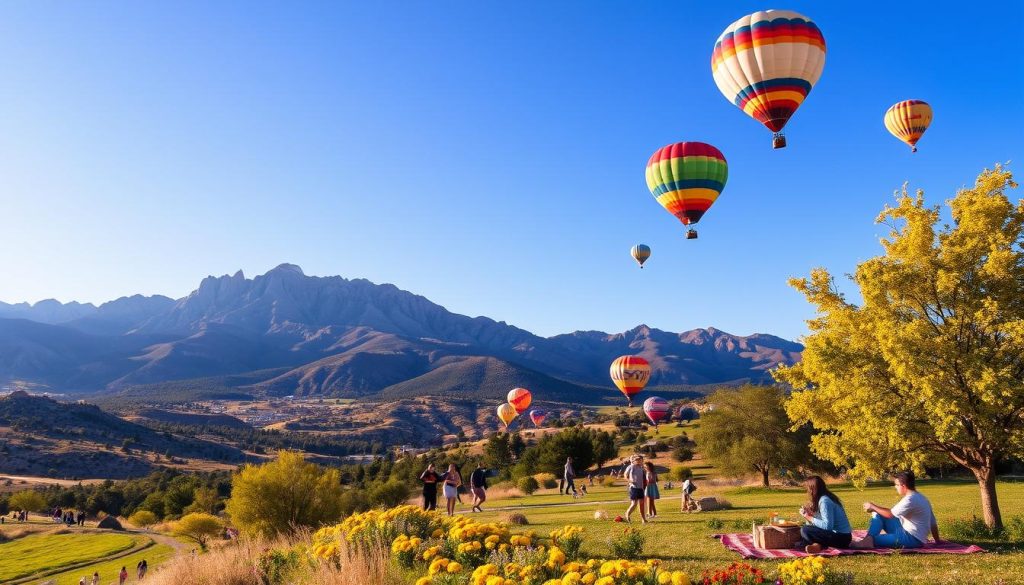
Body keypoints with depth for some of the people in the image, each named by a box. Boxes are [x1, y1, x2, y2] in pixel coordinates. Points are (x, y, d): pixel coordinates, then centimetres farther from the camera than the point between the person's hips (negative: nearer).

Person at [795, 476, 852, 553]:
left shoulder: (824, 501, -18)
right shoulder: (827, 497, 11)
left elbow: (827, 526, -24)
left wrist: (810, 518, -15)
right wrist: (811, 513, 3)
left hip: (841, 538, -10)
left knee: (805, 530, -19)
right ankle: (818, 544, -7)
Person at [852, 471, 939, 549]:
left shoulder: (910, 499, -21)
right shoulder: (919, 497, 10)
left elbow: (890, 514, -17)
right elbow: (933, 523, 14)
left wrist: (873, 507, -4)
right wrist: (938, 541, 21)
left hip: (912, 539, -10)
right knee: (878, 514, 2)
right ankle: (868, 540, -15)